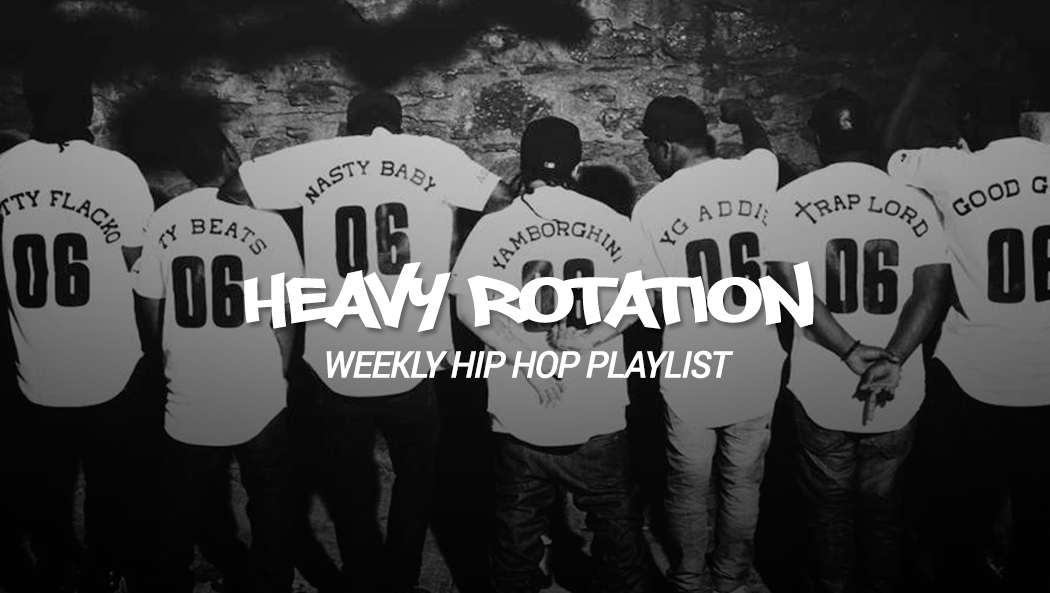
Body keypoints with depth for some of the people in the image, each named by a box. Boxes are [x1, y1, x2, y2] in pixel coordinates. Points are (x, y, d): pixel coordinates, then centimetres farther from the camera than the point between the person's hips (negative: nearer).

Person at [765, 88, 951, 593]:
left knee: (829, 512, 14)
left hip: (820, 394, -1)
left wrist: (852, 353, -16)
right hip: (898, 397, 2)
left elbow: (792, 287, -15)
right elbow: (934, 286, -10)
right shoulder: (913, 202, -1)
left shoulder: (793, 199, -6)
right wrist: (892, 359, -17)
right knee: (884, 510, 18)